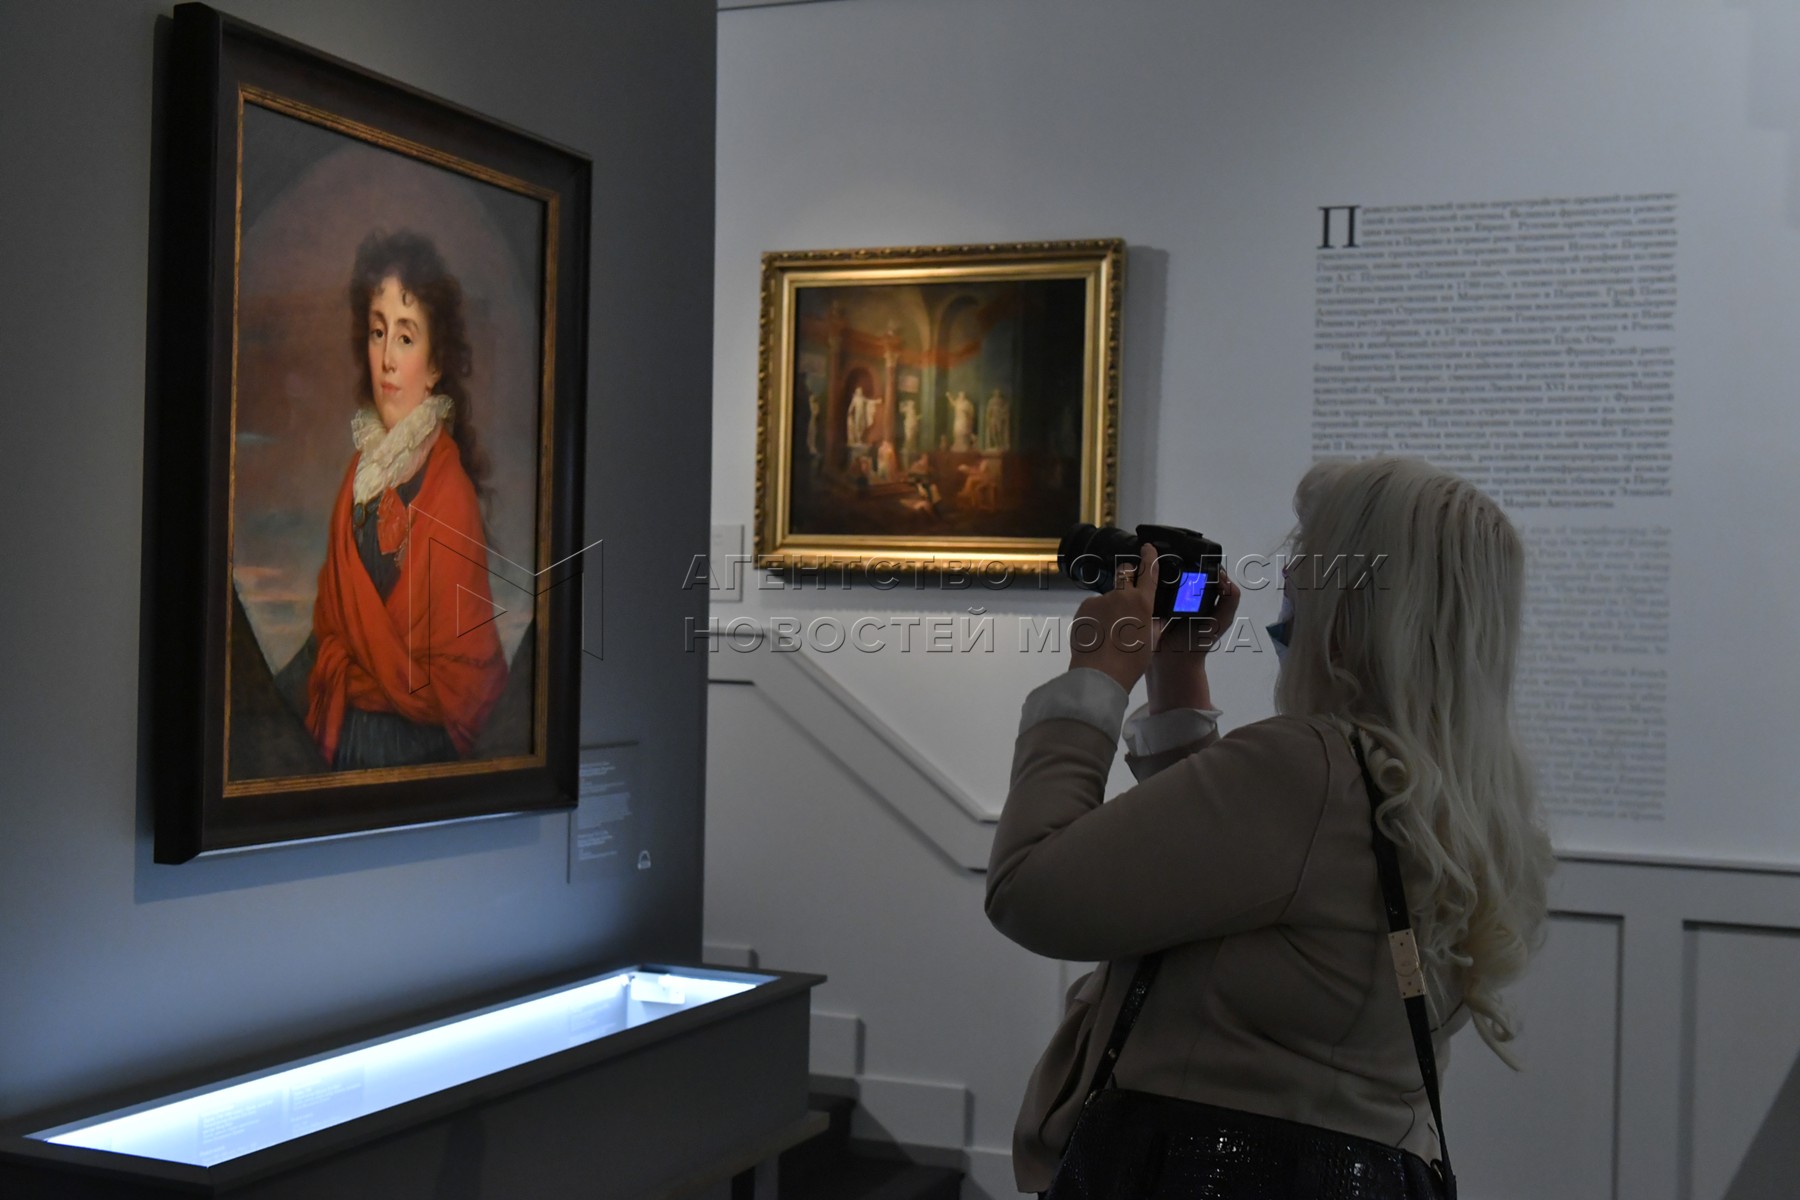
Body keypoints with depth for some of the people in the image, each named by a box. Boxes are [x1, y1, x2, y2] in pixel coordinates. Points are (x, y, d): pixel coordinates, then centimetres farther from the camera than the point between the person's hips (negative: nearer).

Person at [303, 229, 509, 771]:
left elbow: (462, 690, -11)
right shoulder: (358, 471, 5)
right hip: (343, 745, 5)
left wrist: (357, 681, 1)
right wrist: (333, 719, 1)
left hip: (420, 753, -5)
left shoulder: (451, 493, -15)